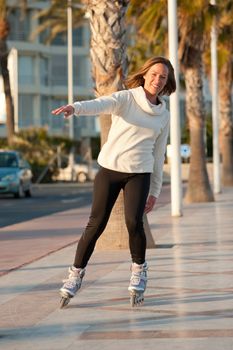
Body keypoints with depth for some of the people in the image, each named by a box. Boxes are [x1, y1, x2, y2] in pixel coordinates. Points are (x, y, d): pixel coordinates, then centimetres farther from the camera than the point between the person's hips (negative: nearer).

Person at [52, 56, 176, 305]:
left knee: (134, 222, -13)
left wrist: (155, 191, 13)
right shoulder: (125, 98, -2)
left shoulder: (163, 115, 10)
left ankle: (139, 269, 13)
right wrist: (75, 108, -44)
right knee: (96, 224, -4)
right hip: (110, 168, -2)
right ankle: (76, 274, 10)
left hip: (139, 173, 2)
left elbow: (159, 154, 15)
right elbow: (101, 104, -23)